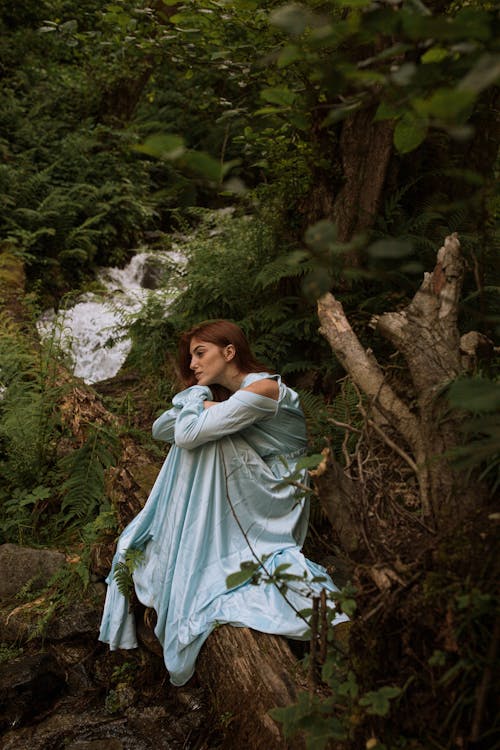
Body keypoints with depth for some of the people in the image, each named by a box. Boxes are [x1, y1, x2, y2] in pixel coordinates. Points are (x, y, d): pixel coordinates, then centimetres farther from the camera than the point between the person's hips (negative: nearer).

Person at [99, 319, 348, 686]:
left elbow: (187, 434, -25)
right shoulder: (226, 398, 13)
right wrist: (201, 406, -9)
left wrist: (196, 393, -6)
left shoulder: (262, 389, -18)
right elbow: (161, 429, 9)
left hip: (270, 501, -9)